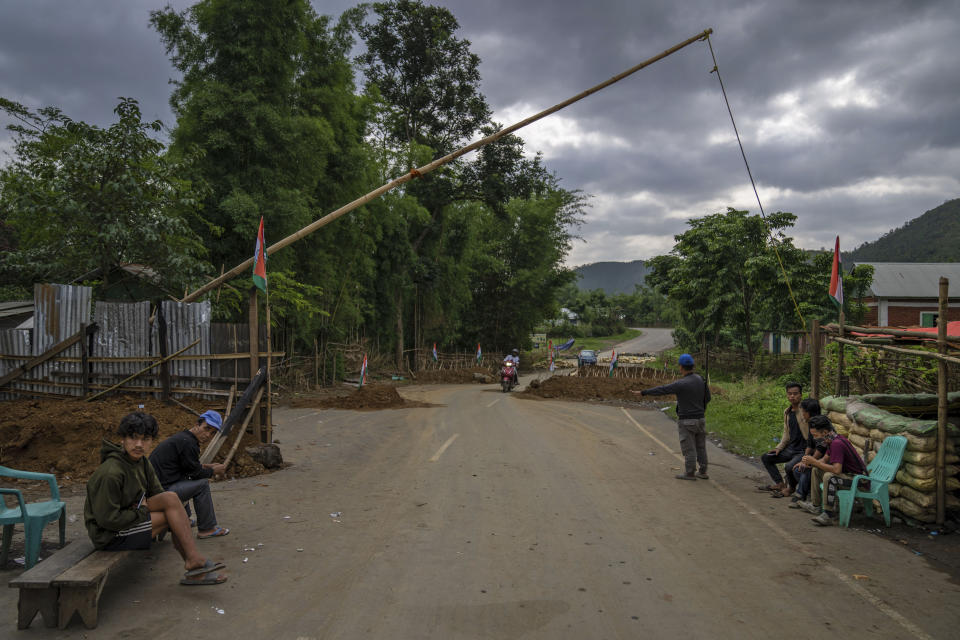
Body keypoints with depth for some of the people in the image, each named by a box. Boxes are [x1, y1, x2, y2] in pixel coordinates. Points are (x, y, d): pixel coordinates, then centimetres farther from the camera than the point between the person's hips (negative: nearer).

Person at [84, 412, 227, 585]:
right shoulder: (110, 473, -25)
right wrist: (143, 511, -14)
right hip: (109, 535, -8)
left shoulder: (141, 461, 2)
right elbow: (108, 520, -24)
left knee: (170, 498, -9)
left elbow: (157, 492, 12)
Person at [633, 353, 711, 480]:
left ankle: (690, 474, 12)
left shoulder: (681, 384, -22)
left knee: (688, 448, 4)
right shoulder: (700, 379, 0)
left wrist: (643, 392, -7)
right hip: (700, 419, 7)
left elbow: (661, 390, -16)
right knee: (700, 447, 16)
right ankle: (702, 472, 23)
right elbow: (707, 398, 11)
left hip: (687, 422, -7)